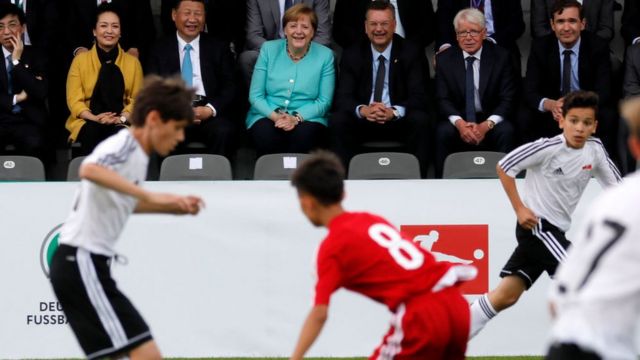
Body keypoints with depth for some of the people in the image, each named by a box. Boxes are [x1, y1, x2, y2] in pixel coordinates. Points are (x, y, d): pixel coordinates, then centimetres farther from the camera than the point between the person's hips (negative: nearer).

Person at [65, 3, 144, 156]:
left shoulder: (132, 62, 13)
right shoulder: (80, 60, 9)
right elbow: (74, 100, 3)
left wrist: (121, 118, -12)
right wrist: (95, 118, -15)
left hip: (121, 125, 1)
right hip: (87, 123, 0)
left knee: (118, 135, -35)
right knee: (92, 131, -36)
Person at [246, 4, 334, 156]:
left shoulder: (325, 55, 3)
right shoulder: (268, 49, 5)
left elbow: (324, 102, 0)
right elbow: (255, 95, 3)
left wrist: (296, 118, -17)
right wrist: (275, 116, -16)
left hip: (307, 118, 0)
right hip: (267, 116, 0)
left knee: (304, 136, -36)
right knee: (266, 136, -35)